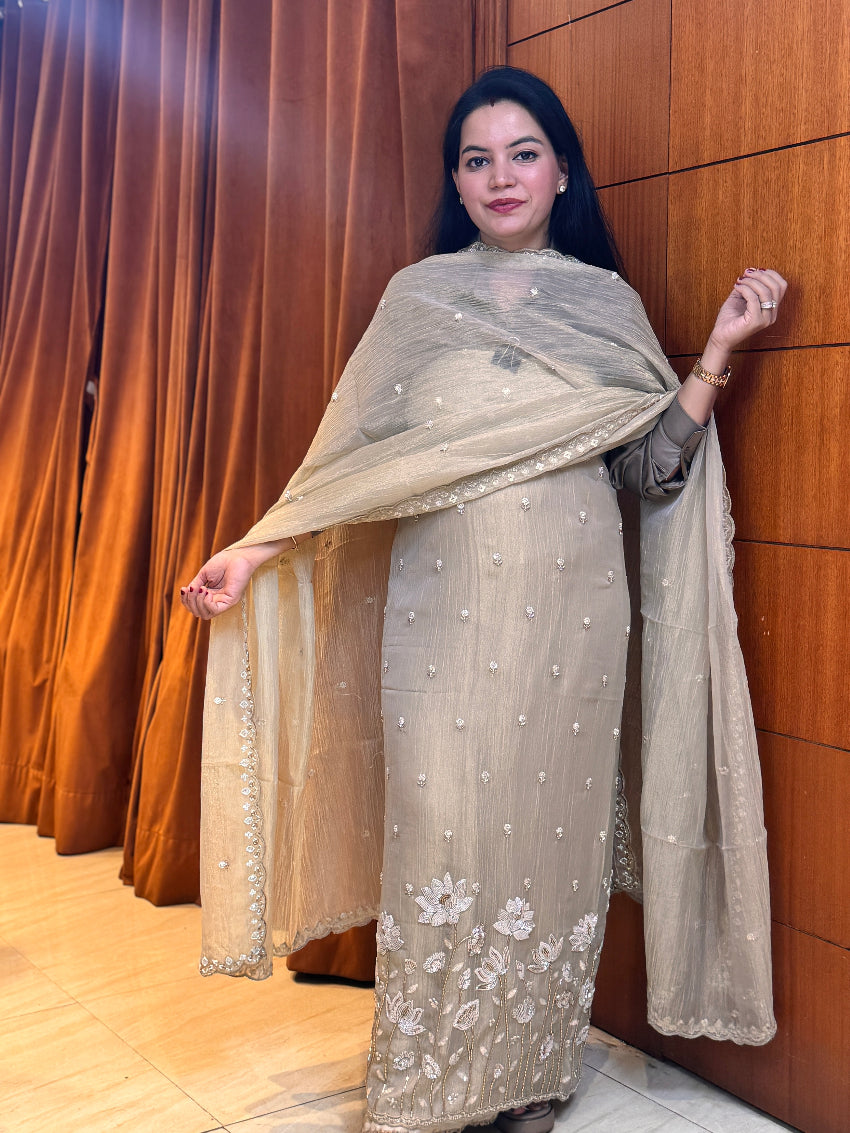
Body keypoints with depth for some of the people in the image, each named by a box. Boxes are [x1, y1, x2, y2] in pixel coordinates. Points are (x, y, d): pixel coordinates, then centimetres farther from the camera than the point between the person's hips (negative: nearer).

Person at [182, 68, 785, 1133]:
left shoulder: (607, 302, 10)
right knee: (443, 830, 0)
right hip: (443, 607, -1)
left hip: (568, 611, 1)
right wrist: (251, 553, -2)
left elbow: (652, 468, 6)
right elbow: (355, 453, 6)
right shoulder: (418, 296, 8)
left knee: (550, 828, 5)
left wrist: (719, 351, -1)